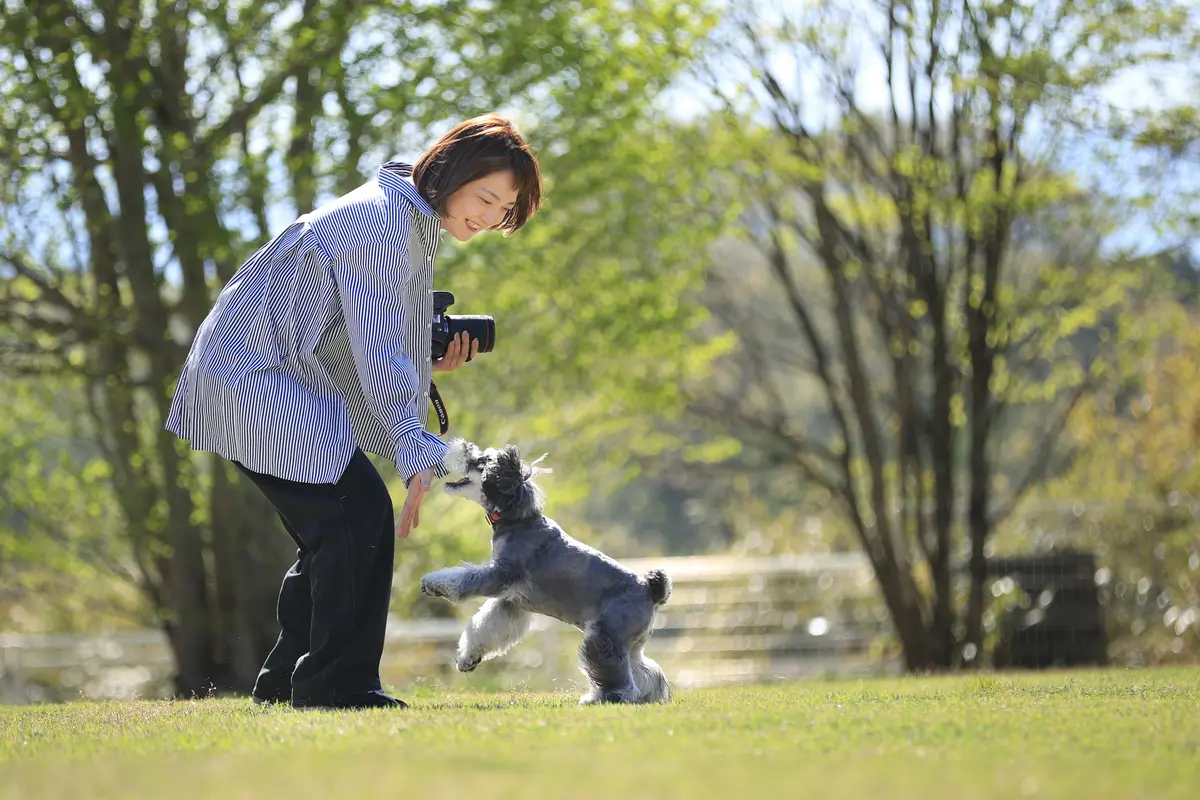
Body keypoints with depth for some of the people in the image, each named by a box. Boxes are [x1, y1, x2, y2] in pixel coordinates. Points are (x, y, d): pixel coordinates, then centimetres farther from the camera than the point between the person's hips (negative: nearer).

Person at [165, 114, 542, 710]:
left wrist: (431, 363, 2)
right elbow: (378, 354, -26)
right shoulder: (383, 222, -20)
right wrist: (419, 459, -29)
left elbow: (367, 341, 20)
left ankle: (286, 683, 23)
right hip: (254, 378, -11)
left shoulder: (411, 223, 13)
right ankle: (338, 685, -13)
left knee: (334, 531, 15)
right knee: (359, 513, -17)